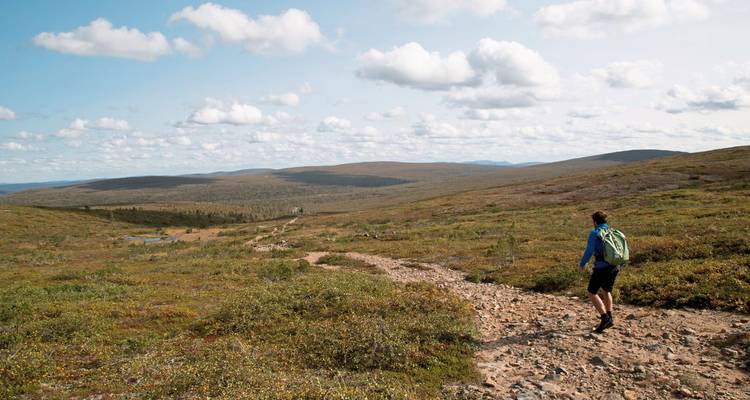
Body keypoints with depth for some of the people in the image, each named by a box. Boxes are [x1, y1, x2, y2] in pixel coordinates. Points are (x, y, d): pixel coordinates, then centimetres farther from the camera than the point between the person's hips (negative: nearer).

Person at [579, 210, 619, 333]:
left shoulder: (594, 233, -8)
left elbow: (589, 251, -12)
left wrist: (582, 263, 4)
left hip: (601, 267, -7)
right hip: (615, 267, 7)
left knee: (592, 293, 4)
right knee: (606, 291, 24)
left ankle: (605, 318, -7)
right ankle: (609, 317, 20)